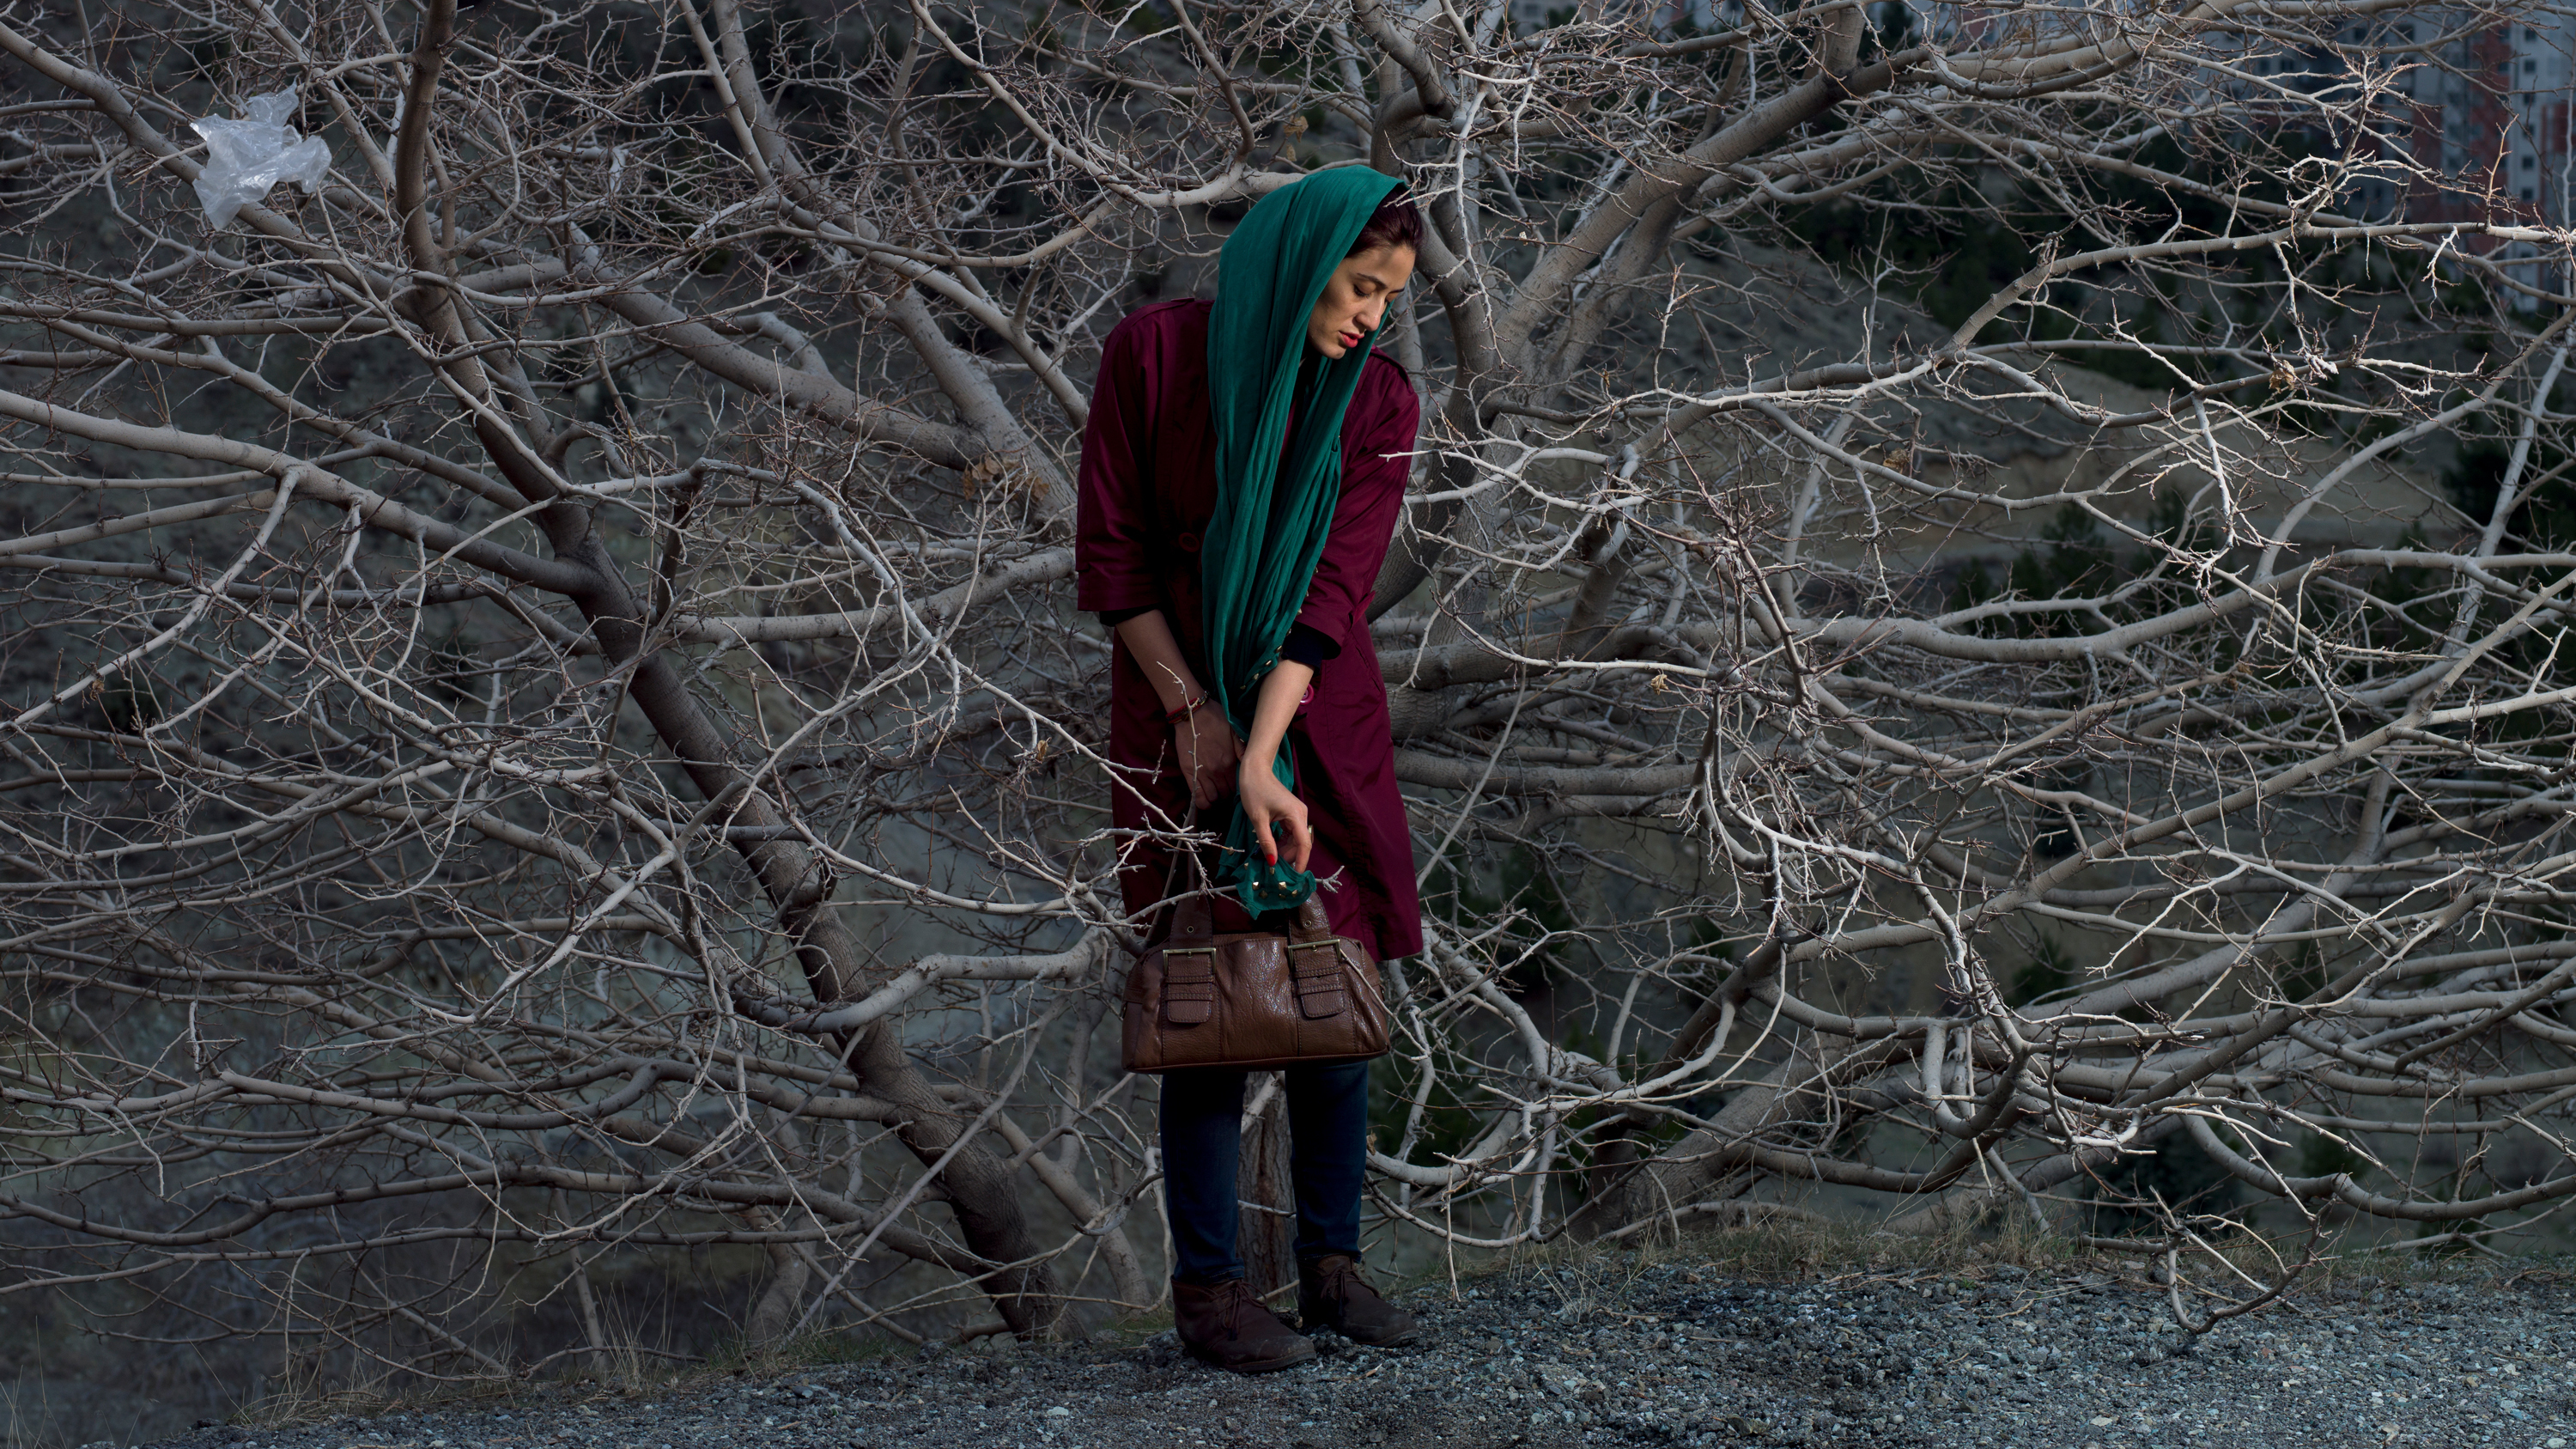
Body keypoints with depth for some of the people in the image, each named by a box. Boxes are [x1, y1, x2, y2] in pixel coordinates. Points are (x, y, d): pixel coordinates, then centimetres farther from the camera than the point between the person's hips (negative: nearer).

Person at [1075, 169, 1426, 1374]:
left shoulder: (1380, 401, -5)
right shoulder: (1155, 351, -11)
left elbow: (1332, 586, -13)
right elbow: (1112, 550, -7)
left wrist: (1264, 758, -22)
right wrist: (1193, 709, -12)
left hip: (1320, 710, 3)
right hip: (1182, 705, -3)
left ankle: (1332, 1264, 14)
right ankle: (1205, 1286, 3)